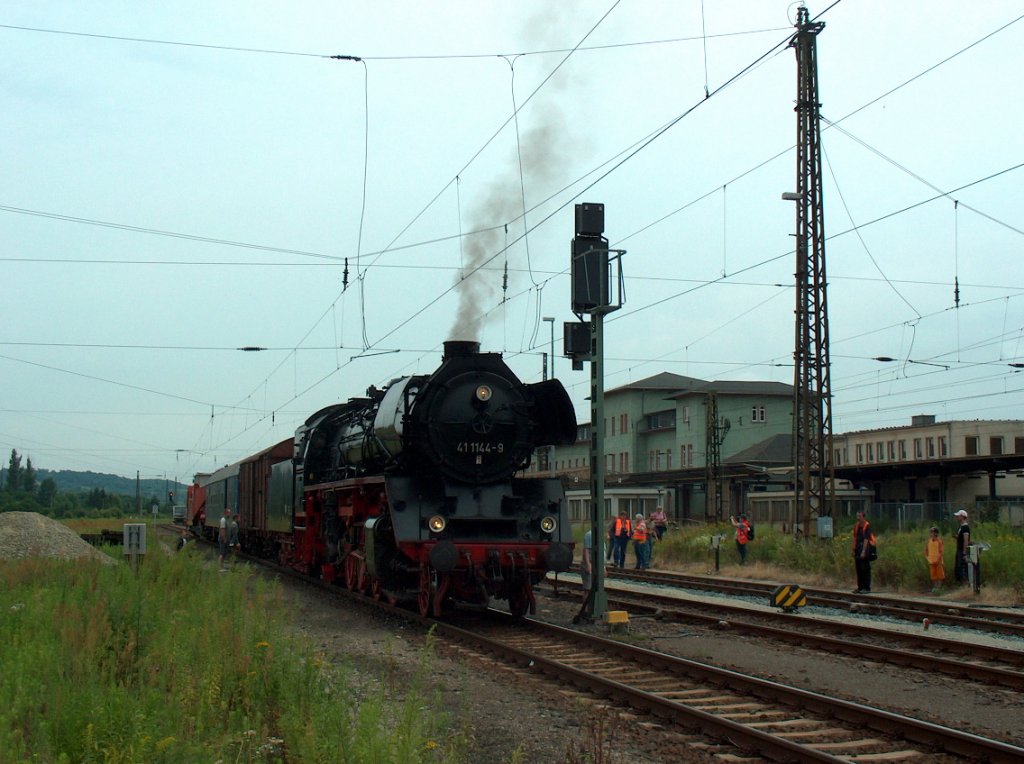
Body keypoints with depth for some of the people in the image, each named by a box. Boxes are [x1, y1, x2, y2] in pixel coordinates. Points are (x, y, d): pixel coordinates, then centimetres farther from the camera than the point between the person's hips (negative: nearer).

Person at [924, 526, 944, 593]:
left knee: (939, 574, 2)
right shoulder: (928, 541, 5)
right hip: (931, 561, 4)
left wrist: (938, 559, -16)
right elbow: (926, 550, 15)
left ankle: (939, 587, 9)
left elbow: (940, 552, -9)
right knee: (933, 574, 7)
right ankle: (934, 587, 15)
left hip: (938, 561, -4)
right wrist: (927, 558, 5)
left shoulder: (939, 541, -7)